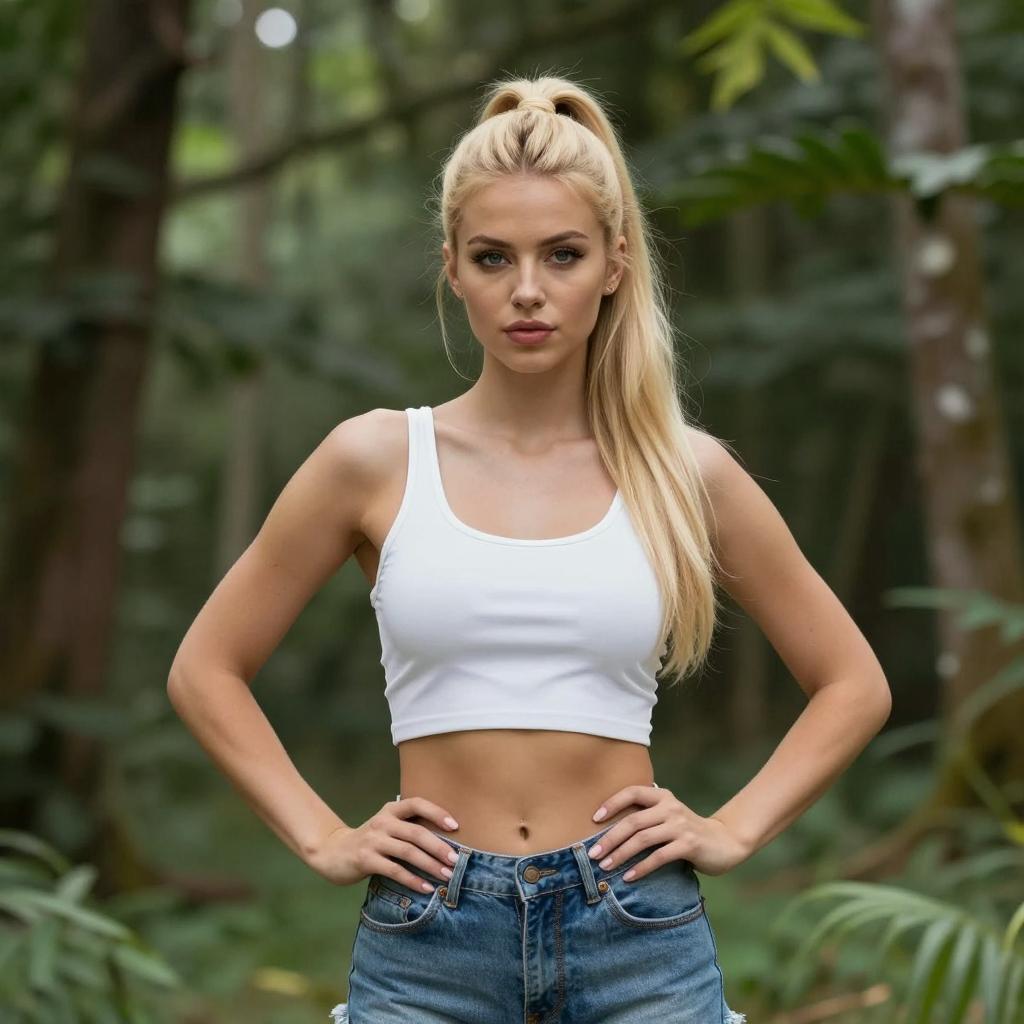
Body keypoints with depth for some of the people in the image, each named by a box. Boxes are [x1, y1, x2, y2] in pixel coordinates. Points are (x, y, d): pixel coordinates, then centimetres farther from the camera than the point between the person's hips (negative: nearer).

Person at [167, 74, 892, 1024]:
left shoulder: (685, 472, 1)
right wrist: (322, 839, 0)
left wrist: (731, 831, 2)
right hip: (425, 940, 0)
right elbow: (205, 670, 8)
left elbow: (854, 684, 11)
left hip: (638, 927, 1)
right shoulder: (377, 459, 0)